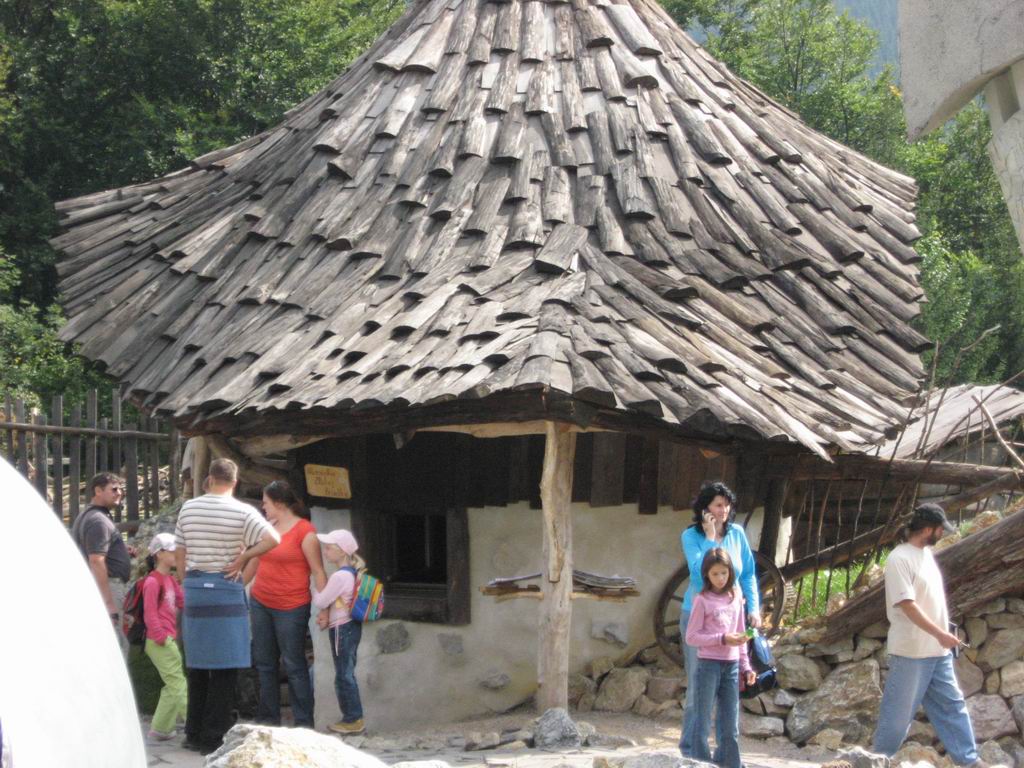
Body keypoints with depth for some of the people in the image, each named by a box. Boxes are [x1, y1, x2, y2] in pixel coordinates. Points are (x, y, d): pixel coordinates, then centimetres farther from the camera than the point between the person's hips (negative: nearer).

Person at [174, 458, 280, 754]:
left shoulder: (188, 508, 6)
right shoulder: (241, 512, -7)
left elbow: (179, 555, 11)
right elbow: (273, 539, -19)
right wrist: (243, 558, -9)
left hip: (193, 587, 4)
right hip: (226, 589, -4)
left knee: (196, 666, 13)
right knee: (224, 669, 0)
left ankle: (194, 733, 18)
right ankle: (213, 738, -1)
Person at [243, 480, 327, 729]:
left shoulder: (304, 531, -10)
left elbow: (318, 571, -11)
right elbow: (253, 563, 23)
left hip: (291, 608, -7)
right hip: (260, 603, 7)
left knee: (294, 666, -2)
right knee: (265, 664, 10)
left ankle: (304, 723, 4)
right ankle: (268, 719, 19)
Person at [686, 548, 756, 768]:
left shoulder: (735, 598, 9)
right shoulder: (702, 600, -6)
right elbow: (691, 637, -9)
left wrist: (745, 667, 12)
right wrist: (722, 639, -17)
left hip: (731, 666, 5)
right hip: (708, 665, -5)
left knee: (731, 728, 7)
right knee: (703, 724, 0)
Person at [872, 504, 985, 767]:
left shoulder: (926, 553, 12)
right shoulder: (900, 559, -17)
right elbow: (907, 605, -23)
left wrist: (943, 634, 17)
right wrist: (940, 634, -25)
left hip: (938, 650, 9)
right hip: (911, 651, -9)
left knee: (951, 704, 10)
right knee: (900, 709, 0)